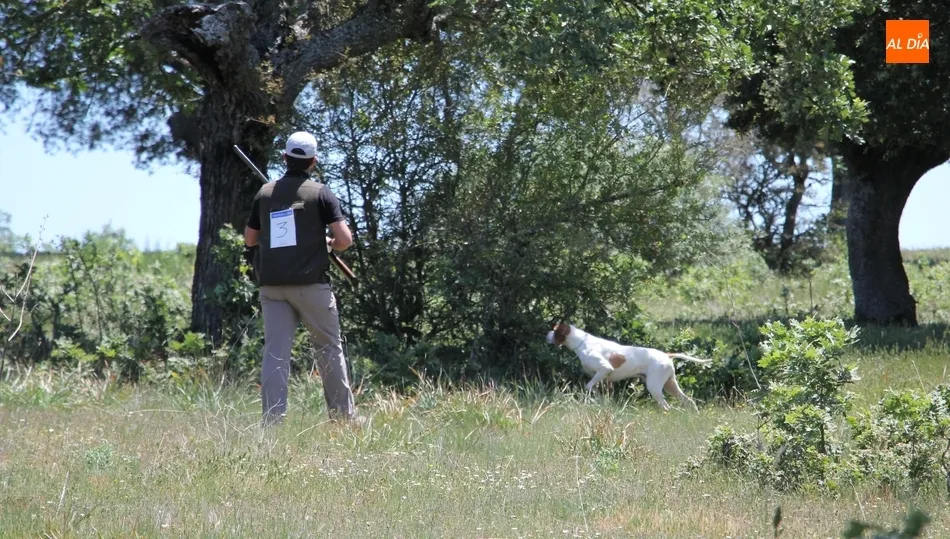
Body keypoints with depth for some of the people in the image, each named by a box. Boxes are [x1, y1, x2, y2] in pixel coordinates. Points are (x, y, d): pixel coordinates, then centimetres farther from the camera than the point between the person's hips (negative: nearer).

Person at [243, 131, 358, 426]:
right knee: (329, 348, 9)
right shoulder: (320, 193, -3)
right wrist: (329, 244, 11)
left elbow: (249, 239, 17)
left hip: (272, 285, 3)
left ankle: (272, 418, -7)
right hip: (310, 283, -3)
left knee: (275, 351, 1)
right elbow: (345, 239, -9)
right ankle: (343, 415, 13)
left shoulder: (265, 193, 8)